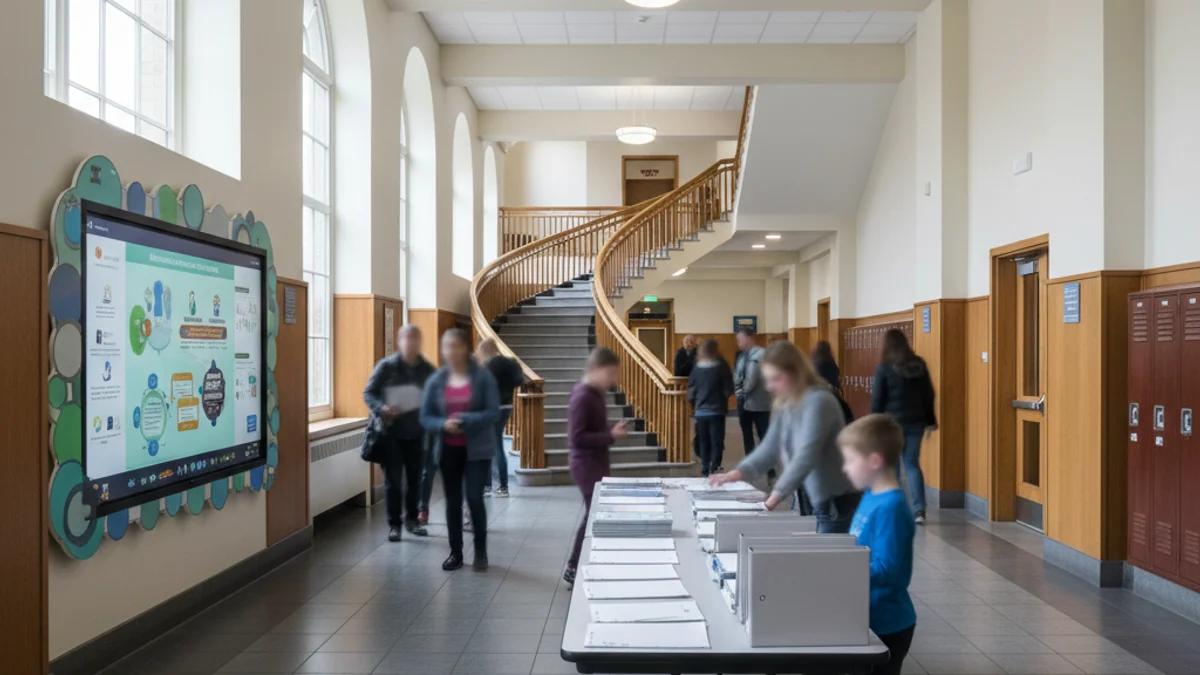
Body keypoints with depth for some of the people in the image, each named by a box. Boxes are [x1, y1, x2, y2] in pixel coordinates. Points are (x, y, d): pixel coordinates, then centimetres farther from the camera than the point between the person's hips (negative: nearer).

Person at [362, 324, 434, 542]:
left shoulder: (427, 369, 1)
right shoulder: (386, 366, -8)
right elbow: (368, 393, -5)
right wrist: (381, 408, -24)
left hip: (416, 433, 3)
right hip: (391, 432, -3)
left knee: (415, 478, 11)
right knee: (393, 480, 2)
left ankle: (412, 519, 27)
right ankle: (394, 524, 13)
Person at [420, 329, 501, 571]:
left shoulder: (483, 377, -8)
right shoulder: (436, 381, 1)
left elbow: (493, 413, -12)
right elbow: (425, 417, 2)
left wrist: (465, 421, -24)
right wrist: (443, 424, -18)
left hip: (477, 449, -3)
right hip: (448, 450, 3)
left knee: (474, 498, -9)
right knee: (452, 501, 9)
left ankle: (481, 551, 11)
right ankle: (456, 552, 23)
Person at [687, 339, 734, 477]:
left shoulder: (697, 368, -2)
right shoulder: (721, 366, -10)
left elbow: (691, 389, 1)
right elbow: (729, 389, -8)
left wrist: (694, 403, 16)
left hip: (700, 411, 3)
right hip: (717, 410, -3)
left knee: (704, 441, 13)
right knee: (716, 441, 1)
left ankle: (705, 469, 16)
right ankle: (714, 469, -5)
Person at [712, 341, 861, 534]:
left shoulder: (818, 402, -20)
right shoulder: (785, 405, 6)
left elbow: (806, 456, -30)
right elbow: (769, 448, 6)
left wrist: (775, 497, -37)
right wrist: (738, 472, -10)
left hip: (840, 502, -8)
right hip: (821, 501, 8)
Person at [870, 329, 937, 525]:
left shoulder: (884, 368, -11)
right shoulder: (919, 365, 2)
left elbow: (877, 399, -7)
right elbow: (928, 394, 8)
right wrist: (930, 419, 16)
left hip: (892, 422, -4)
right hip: (915, 422, 4)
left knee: (891, 467, 7)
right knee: (912, 464, 9)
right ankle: (919, 510, -1)